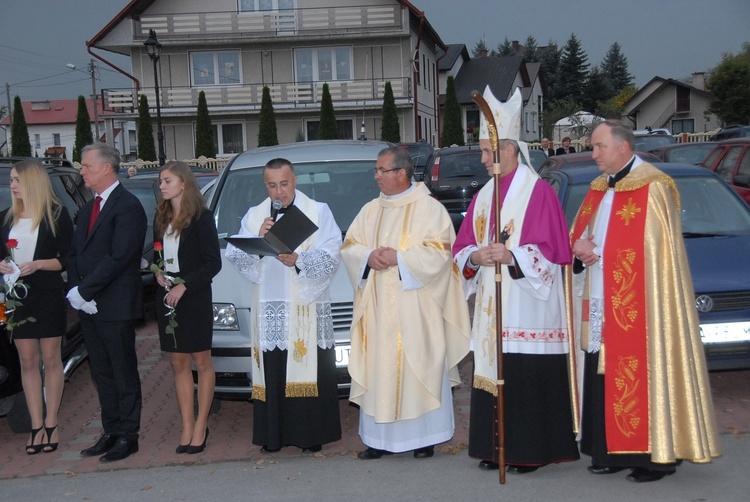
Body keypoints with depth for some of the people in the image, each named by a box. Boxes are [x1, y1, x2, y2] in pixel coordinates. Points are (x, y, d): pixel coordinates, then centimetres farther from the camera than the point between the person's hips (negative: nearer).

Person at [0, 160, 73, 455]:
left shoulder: (57, 215, -4)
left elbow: (67, 259, -6)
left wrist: (38, 264, -20)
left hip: (49, 297, -4)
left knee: (51, 359, 4)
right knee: (27, 362, 5)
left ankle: (51, 425, 10)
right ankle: (37, 427, 10)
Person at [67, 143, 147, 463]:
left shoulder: (128, 206, -12)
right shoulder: (87, 210, 16)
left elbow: (118, 258, -20)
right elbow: (74, 254, 14)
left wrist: (84, 291, -17)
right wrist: (75, 290, -3)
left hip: (115, 306, -8)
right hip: (88, 307, 8)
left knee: (124, 373, 2)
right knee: (102, 374, 14)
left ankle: (127, 436, 11)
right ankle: (111, 432, 24)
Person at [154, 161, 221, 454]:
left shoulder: (201, 218, -8)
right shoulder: (161, 217, 11)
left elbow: (213, 263, -11)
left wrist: (185, 286, -17)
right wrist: (158, 273, -2)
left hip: (195, 298, -6)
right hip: (167, 297, 6)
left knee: (201, 362, 3)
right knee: (178, 364, 8)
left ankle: (200, 426, 10)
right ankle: (187, 427, 13)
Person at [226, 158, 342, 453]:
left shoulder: (319, 212, 6)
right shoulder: (254, 216, 15)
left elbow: (331, 256, -6)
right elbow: (235, 255, 4)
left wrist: (299, 260, -21)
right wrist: (258, 240, -12)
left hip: (307, 306, -2)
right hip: (268, 306, 2)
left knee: (309, 371, -3)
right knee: (272, 372, 0)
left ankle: (312, 436, 5)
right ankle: (273, 436, 8)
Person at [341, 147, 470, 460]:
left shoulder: (429, 208, -2)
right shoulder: (370, 211, 15)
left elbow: (440, 250, -12)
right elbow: (349, 247, 12)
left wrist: (399, 257, -18)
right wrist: (368, 256, -9)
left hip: (414, 309, -5)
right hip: (378, 310, 5)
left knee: (418, 368, -2)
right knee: (378, 370, 4)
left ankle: (424, 437, 7)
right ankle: (380, 438, 12)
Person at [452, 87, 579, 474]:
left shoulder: (538, 192, -7)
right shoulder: (483, 196, 15)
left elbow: (551, 251, -12)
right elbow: (462, 248, 12)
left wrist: (511, 256, -25)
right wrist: (475, 257, -10)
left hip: (527, 308, -7)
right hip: (491, 307, 7)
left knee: (527, 378, -5)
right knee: (493, 373, 8)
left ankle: (530, 452, 5)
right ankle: (496, 448, 17)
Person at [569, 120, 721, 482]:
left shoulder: (653, 189, -9)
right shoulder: (599, 189, 16)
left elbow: (656, 251, -13)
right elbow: (578, 235, 18)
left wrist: (597, 251, -10)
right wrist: (579, 248, -5)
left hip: (637, 308, -8)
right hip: (600, 307, 8)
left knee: (642, 378, -5)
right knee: (603, 380, 8)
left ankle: (656, 455, 3)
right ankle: (612, 452, 17)